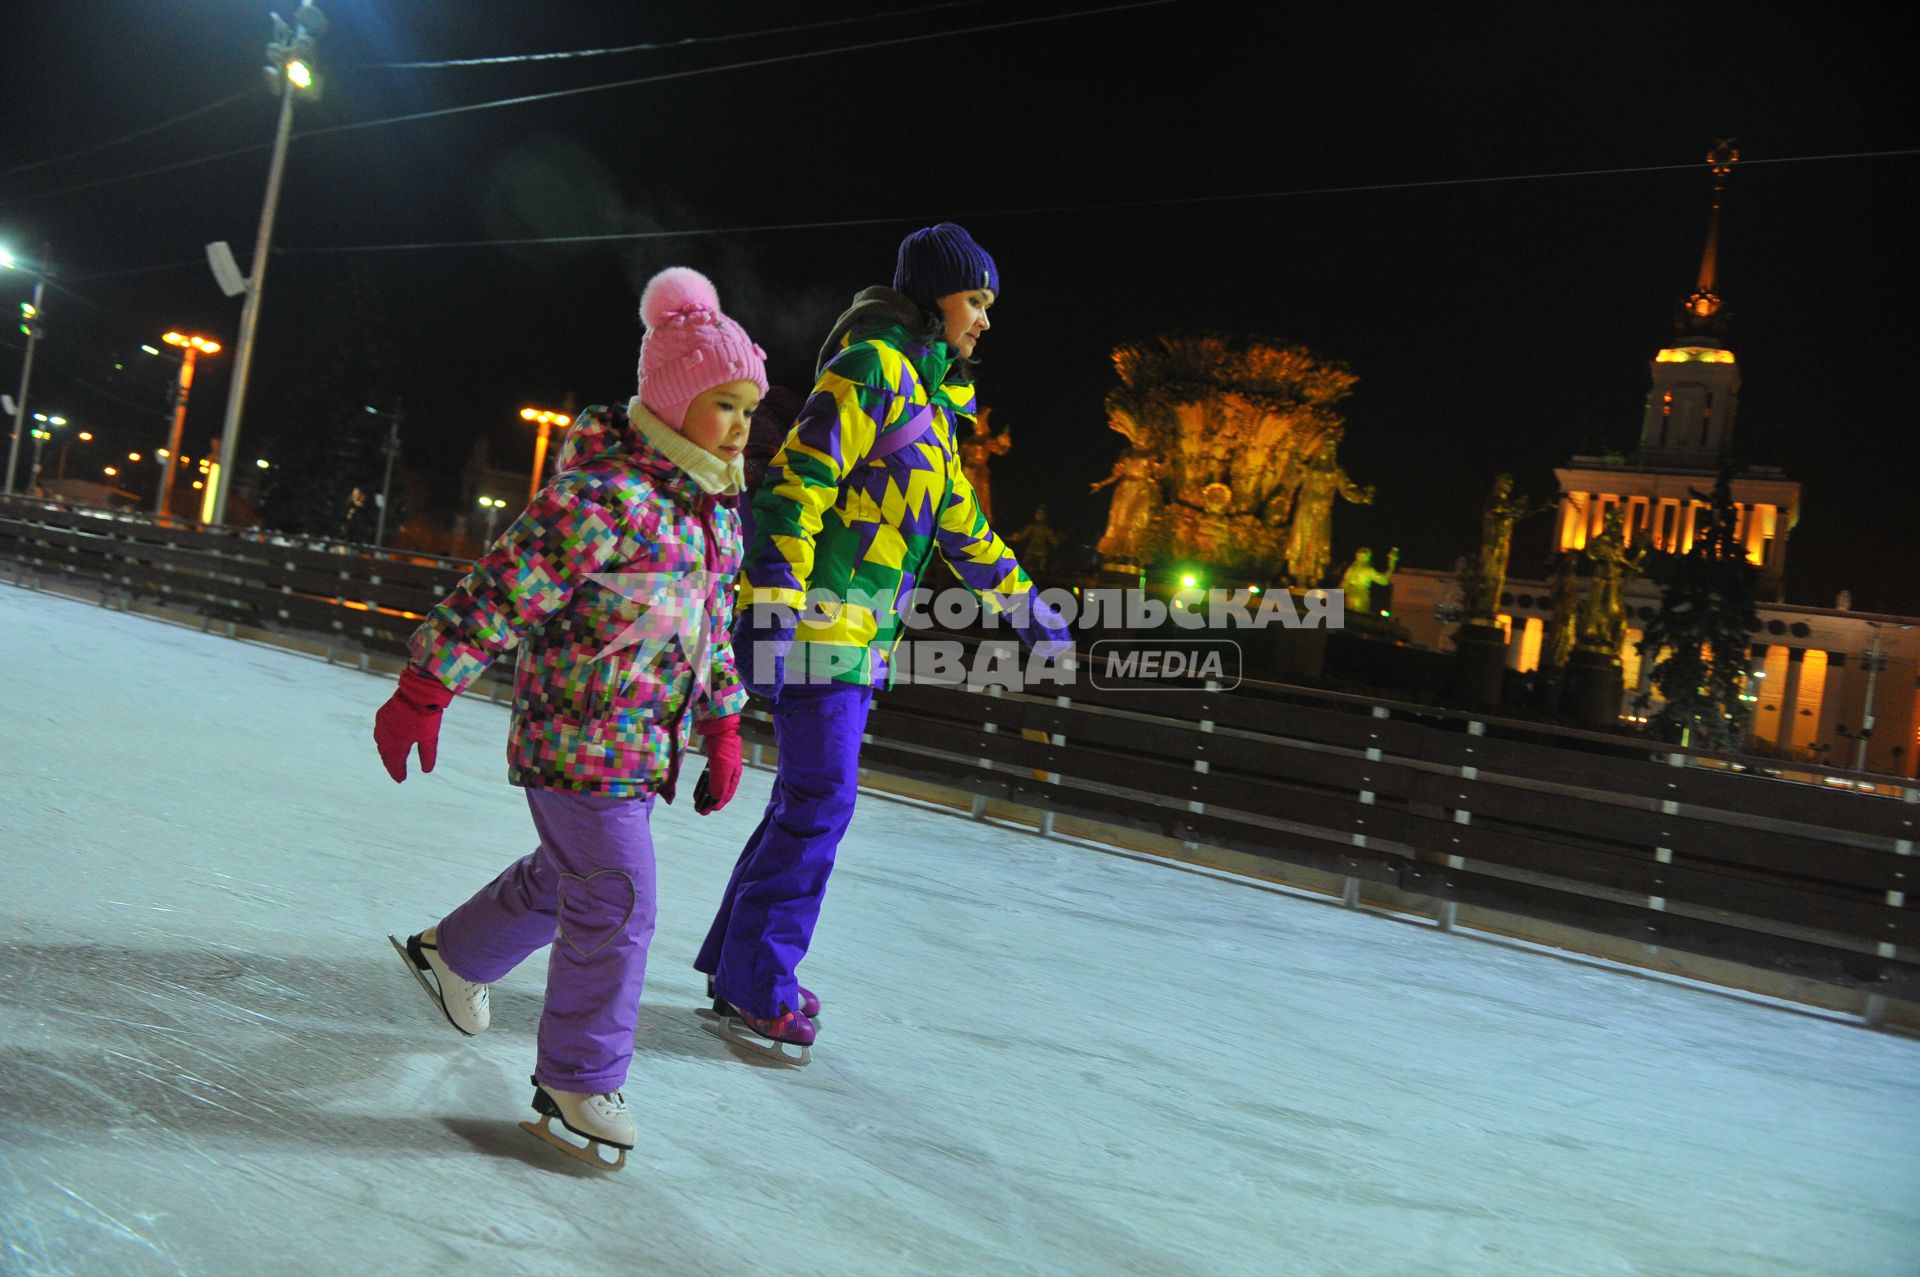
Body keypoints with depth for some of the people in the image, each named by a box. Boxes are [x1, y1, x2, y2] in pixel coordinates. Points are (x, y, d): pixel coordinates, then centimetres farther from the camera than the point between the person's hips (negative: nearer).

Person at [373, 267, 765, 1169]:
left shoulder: (715, 509, 8)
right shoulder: (602, 496, -21)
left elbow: (712, 626, 18)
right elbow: (499, 592, -20)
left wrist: (722, 728, 18)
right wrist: (423, 694, -17)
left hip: (641, 747, 9)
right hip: (578, 740, -9)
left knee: (569, 874, 23)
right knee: (616, 902, -5)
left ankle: (453, 956, 49)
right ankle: (579, 1083, 13)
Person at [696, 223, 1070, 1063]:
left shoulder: (933, 402, 20)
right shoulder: (871, 369, -11)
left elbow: (959, 521, 29)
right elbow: (793, 486, -19)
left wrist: (1023, 604, 30)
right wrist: (775, 607, -26)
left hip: (858, 636, 9)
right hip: (816, 624, -9)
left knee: (812, 797, 13)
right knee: (820, 800, -6)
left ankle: (739, 963, 24)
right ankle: (753, 994, 5)